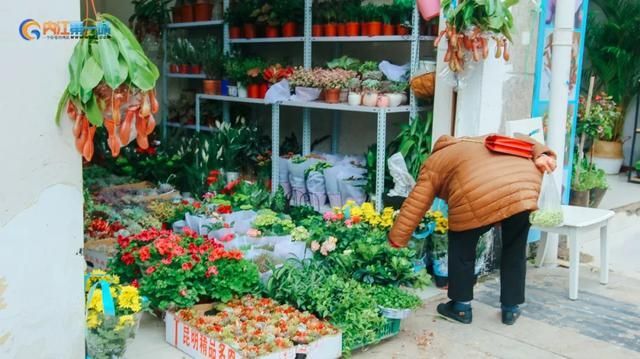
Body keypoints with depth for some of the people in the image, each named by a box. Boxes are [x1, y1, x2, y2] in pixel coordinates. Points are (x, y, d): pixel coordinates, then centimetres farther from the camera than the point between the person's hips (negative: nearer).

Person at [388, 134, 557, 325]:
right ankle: (511, 309, 33)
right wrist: (541, 155, 10)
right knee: (515, 249, 24)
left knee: (462, 246, 19)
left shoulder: (433, 165, 26)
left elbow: (414, 207, 19)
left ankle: (461, 307, 26)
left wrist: (395, 241, 22)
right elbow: (524, 142, 26)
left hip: (480, 198, -4)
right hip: (526, 188, 5)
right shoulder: (485, 141, 40)